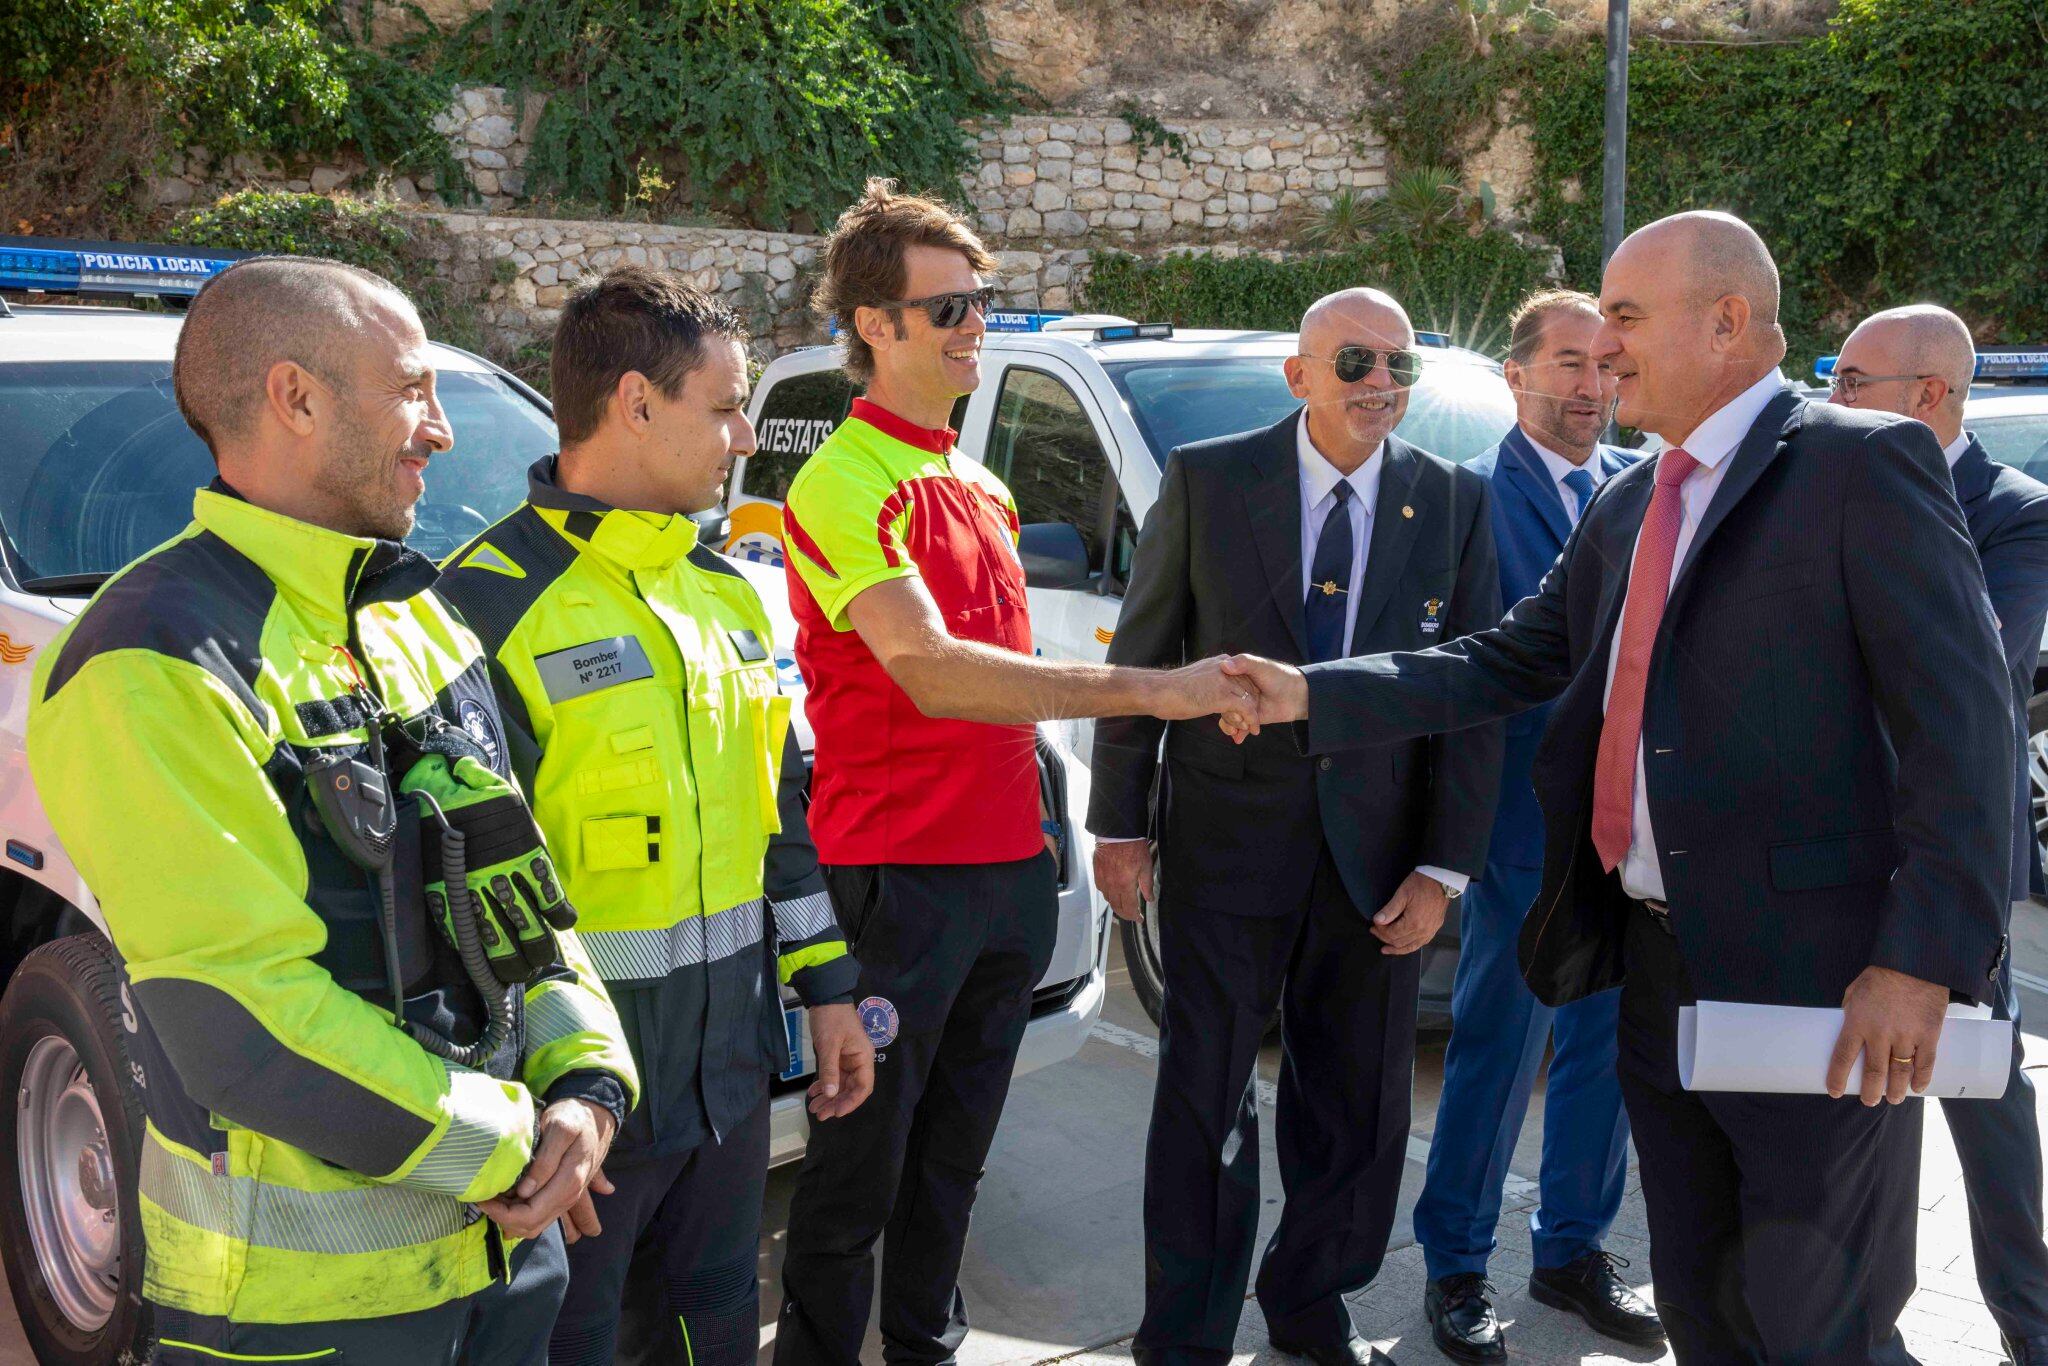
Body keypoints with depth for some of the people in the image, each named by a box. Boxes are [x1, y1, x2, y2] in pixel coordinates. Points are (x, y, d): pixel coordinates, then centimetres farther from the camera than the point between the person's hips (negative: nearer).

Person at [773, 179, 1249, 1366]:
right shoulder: (843, 487, -13)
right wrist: (1152, 690, -26)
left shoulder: (982, 490, 14)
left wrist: (1040, 836, 14)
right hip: (900, 875, -8)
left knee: (955, 1154, 19)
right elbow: (930, 671, -26)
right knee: (863, 1166, 4)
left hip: (1010, 868, 8)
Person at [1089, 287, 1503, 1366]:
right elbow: (1142, 656, 0)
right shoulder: (1208, 480, -3)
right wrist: (1121, 824, -1)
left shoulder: (1455, 503, 1)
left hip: (1378, 855, 2)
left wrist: (1443, 867, -4)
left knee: (1359, 1104, 13)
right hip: (1227, 841, -2)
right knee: (1205, 1100, 5)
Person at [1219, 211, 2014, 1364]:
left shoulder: (1864, 464, -9)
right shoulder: (1627, 511, 15)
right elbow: (1504, 665, 14)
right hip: (1661, 968, 7)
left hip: (1815, 982, -7)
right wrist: (1313, 695, 4)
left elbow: (1961, 717, -15)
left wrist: (1924, 956, -21)